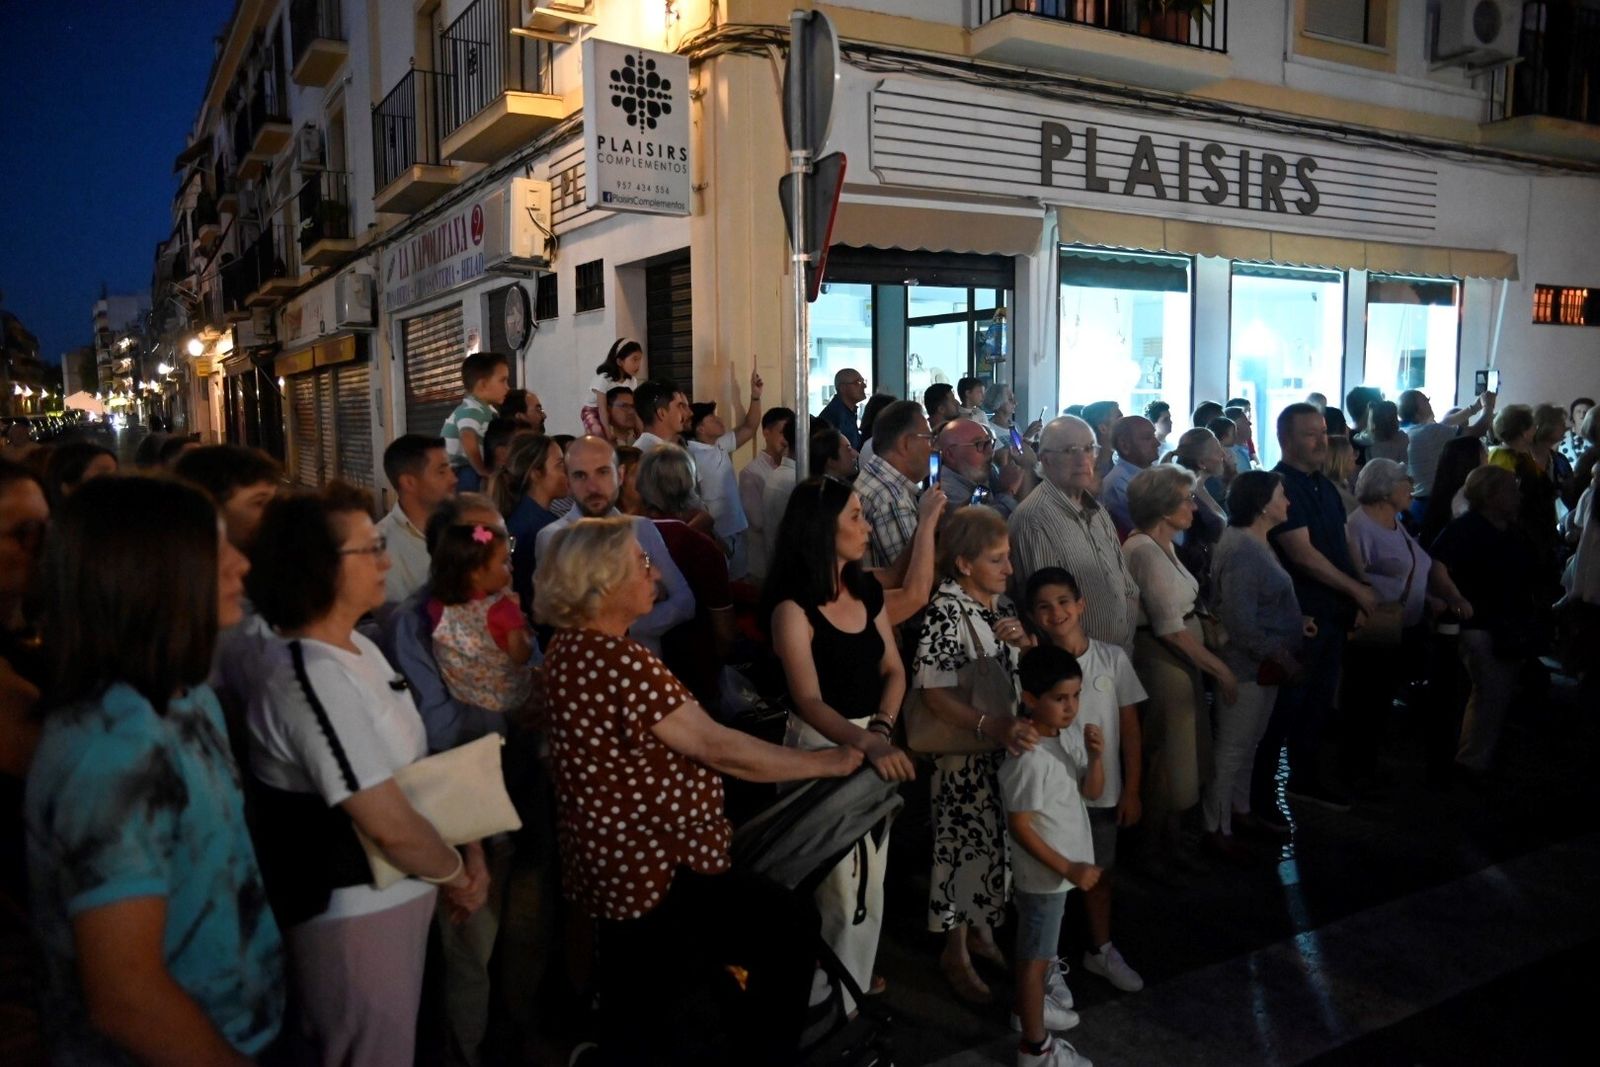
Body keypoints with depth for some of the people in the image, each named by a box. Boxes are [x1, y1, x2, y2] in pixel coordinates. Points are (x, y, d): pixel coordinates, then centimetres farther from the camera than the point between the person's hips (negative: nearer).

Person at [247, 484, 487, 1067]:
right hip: (355, 912, -9)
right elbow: (389, 824, -27)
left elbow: (417, 763, 8)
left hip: (396, 895, 9)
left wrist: (469, 850, 0)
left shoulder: (360, 648, 4)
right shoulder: (313, 679, -27)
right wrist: (456, 876, -10)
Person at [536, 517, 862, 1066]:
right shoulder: (616, 660, -27)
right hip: (654, 873, -10)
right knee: (791, 931, 3)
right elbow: (715, 746, -24)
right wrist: (827, 762, -15)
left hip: (624, 859, 10)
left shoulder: (573, 646, 4)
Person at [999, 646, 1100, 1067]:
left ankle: (1031, 1006, 49)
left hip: (1066, 864, 8)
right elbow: (1019, 827, -24)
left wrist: (1096, 756, -19)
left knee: (1043, 947, 27)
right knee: (1036, 955, 9)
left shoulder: (1072, 732, -5)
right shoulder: (1028, 759, -29)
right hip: (1044, 872, -8)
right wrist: (1068, 869, -22)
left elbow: (1092, 792, 1)